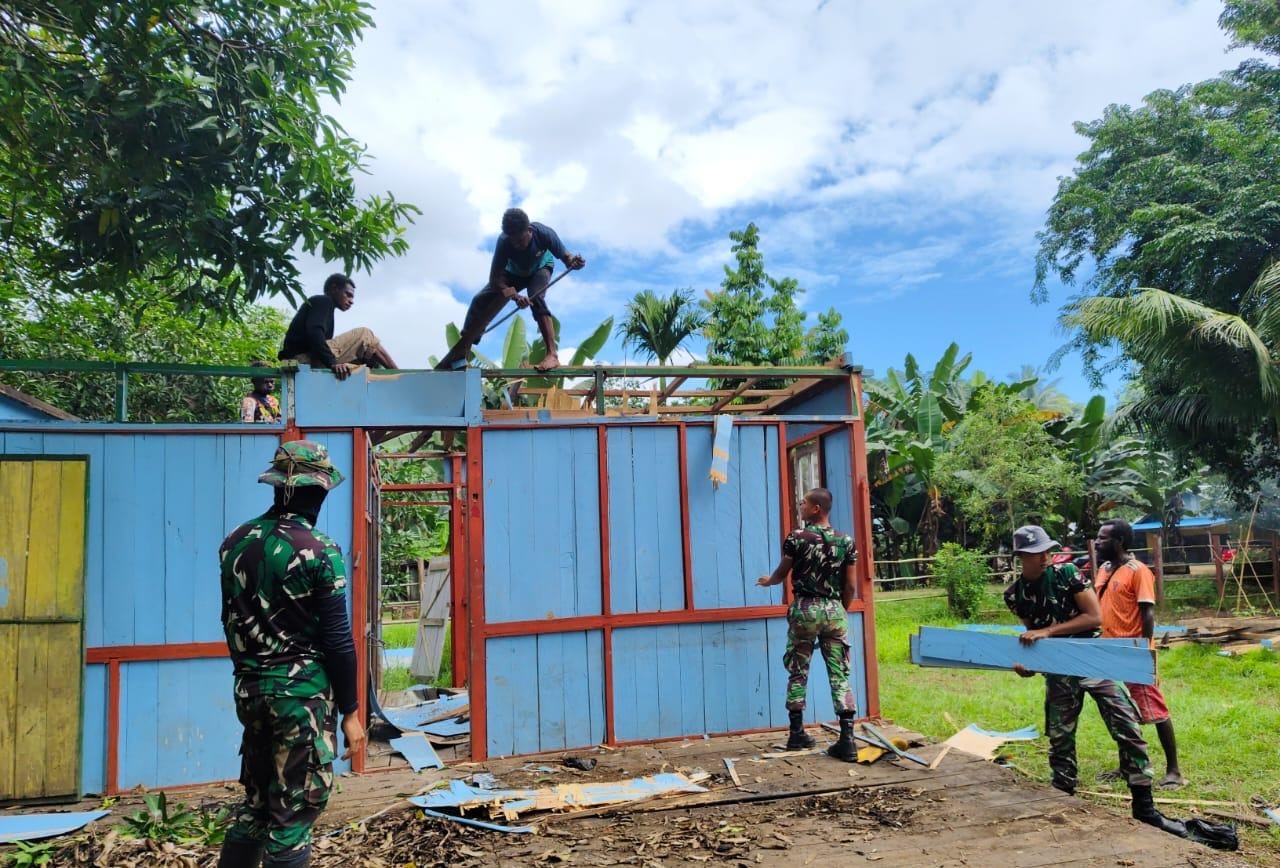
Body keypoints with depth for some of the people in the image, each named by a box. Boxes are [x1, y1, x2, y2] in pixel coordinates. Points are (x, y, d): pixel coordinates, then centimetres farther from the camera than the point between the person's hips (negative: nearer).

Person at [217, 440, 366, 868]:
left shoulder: (235, 542, 5)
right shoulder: (319, 551, -15)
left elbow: (230, 622, 14)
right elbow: (337, 640, -13)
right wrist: (350, 710, -6)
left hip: (249, 688, 7)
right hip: (302, 691, -7)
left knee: (257, 800, 21)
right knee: (293, 810, 3)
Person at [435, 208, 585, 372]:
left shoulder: (544, 234, -38)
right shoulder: (503, 242, -36)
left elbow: (565, 257, -28)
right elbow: (495, 279, -35)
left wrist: (574, 262, -53)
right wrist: (515, 296, -53)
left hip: (540, 268, -2)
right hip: (513, 272, 2)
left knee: (536, 298, -34)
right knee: (481, 300, -12)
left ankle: (552, 355, -38)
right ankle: (460, 354, 2)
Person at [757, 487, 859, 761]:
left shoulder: (796, 538, -6)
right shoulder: (846, 541, 2)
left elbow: (781, 574, 7)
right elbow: (850, 586, 5)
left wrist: (767, 581, 29)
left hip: (805, 609, -2)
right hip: (834, 610, 2)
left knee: (798, 673, 11)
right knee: (840, 675, 3)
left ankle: (797, 733, 16)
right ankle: (847, 739, -3)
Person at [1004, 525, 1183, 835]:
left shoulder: (1065, 573, -11)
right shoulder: (1014, 595, -4)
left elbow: (1095, 617, -14)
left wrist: (1048, 631, -20)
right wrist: (1027, 664, -10)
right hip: (1058, 670, 2)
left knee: (1128, 730, -7)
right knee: (1060, 741, 9)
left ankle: (1144, 809, 3)